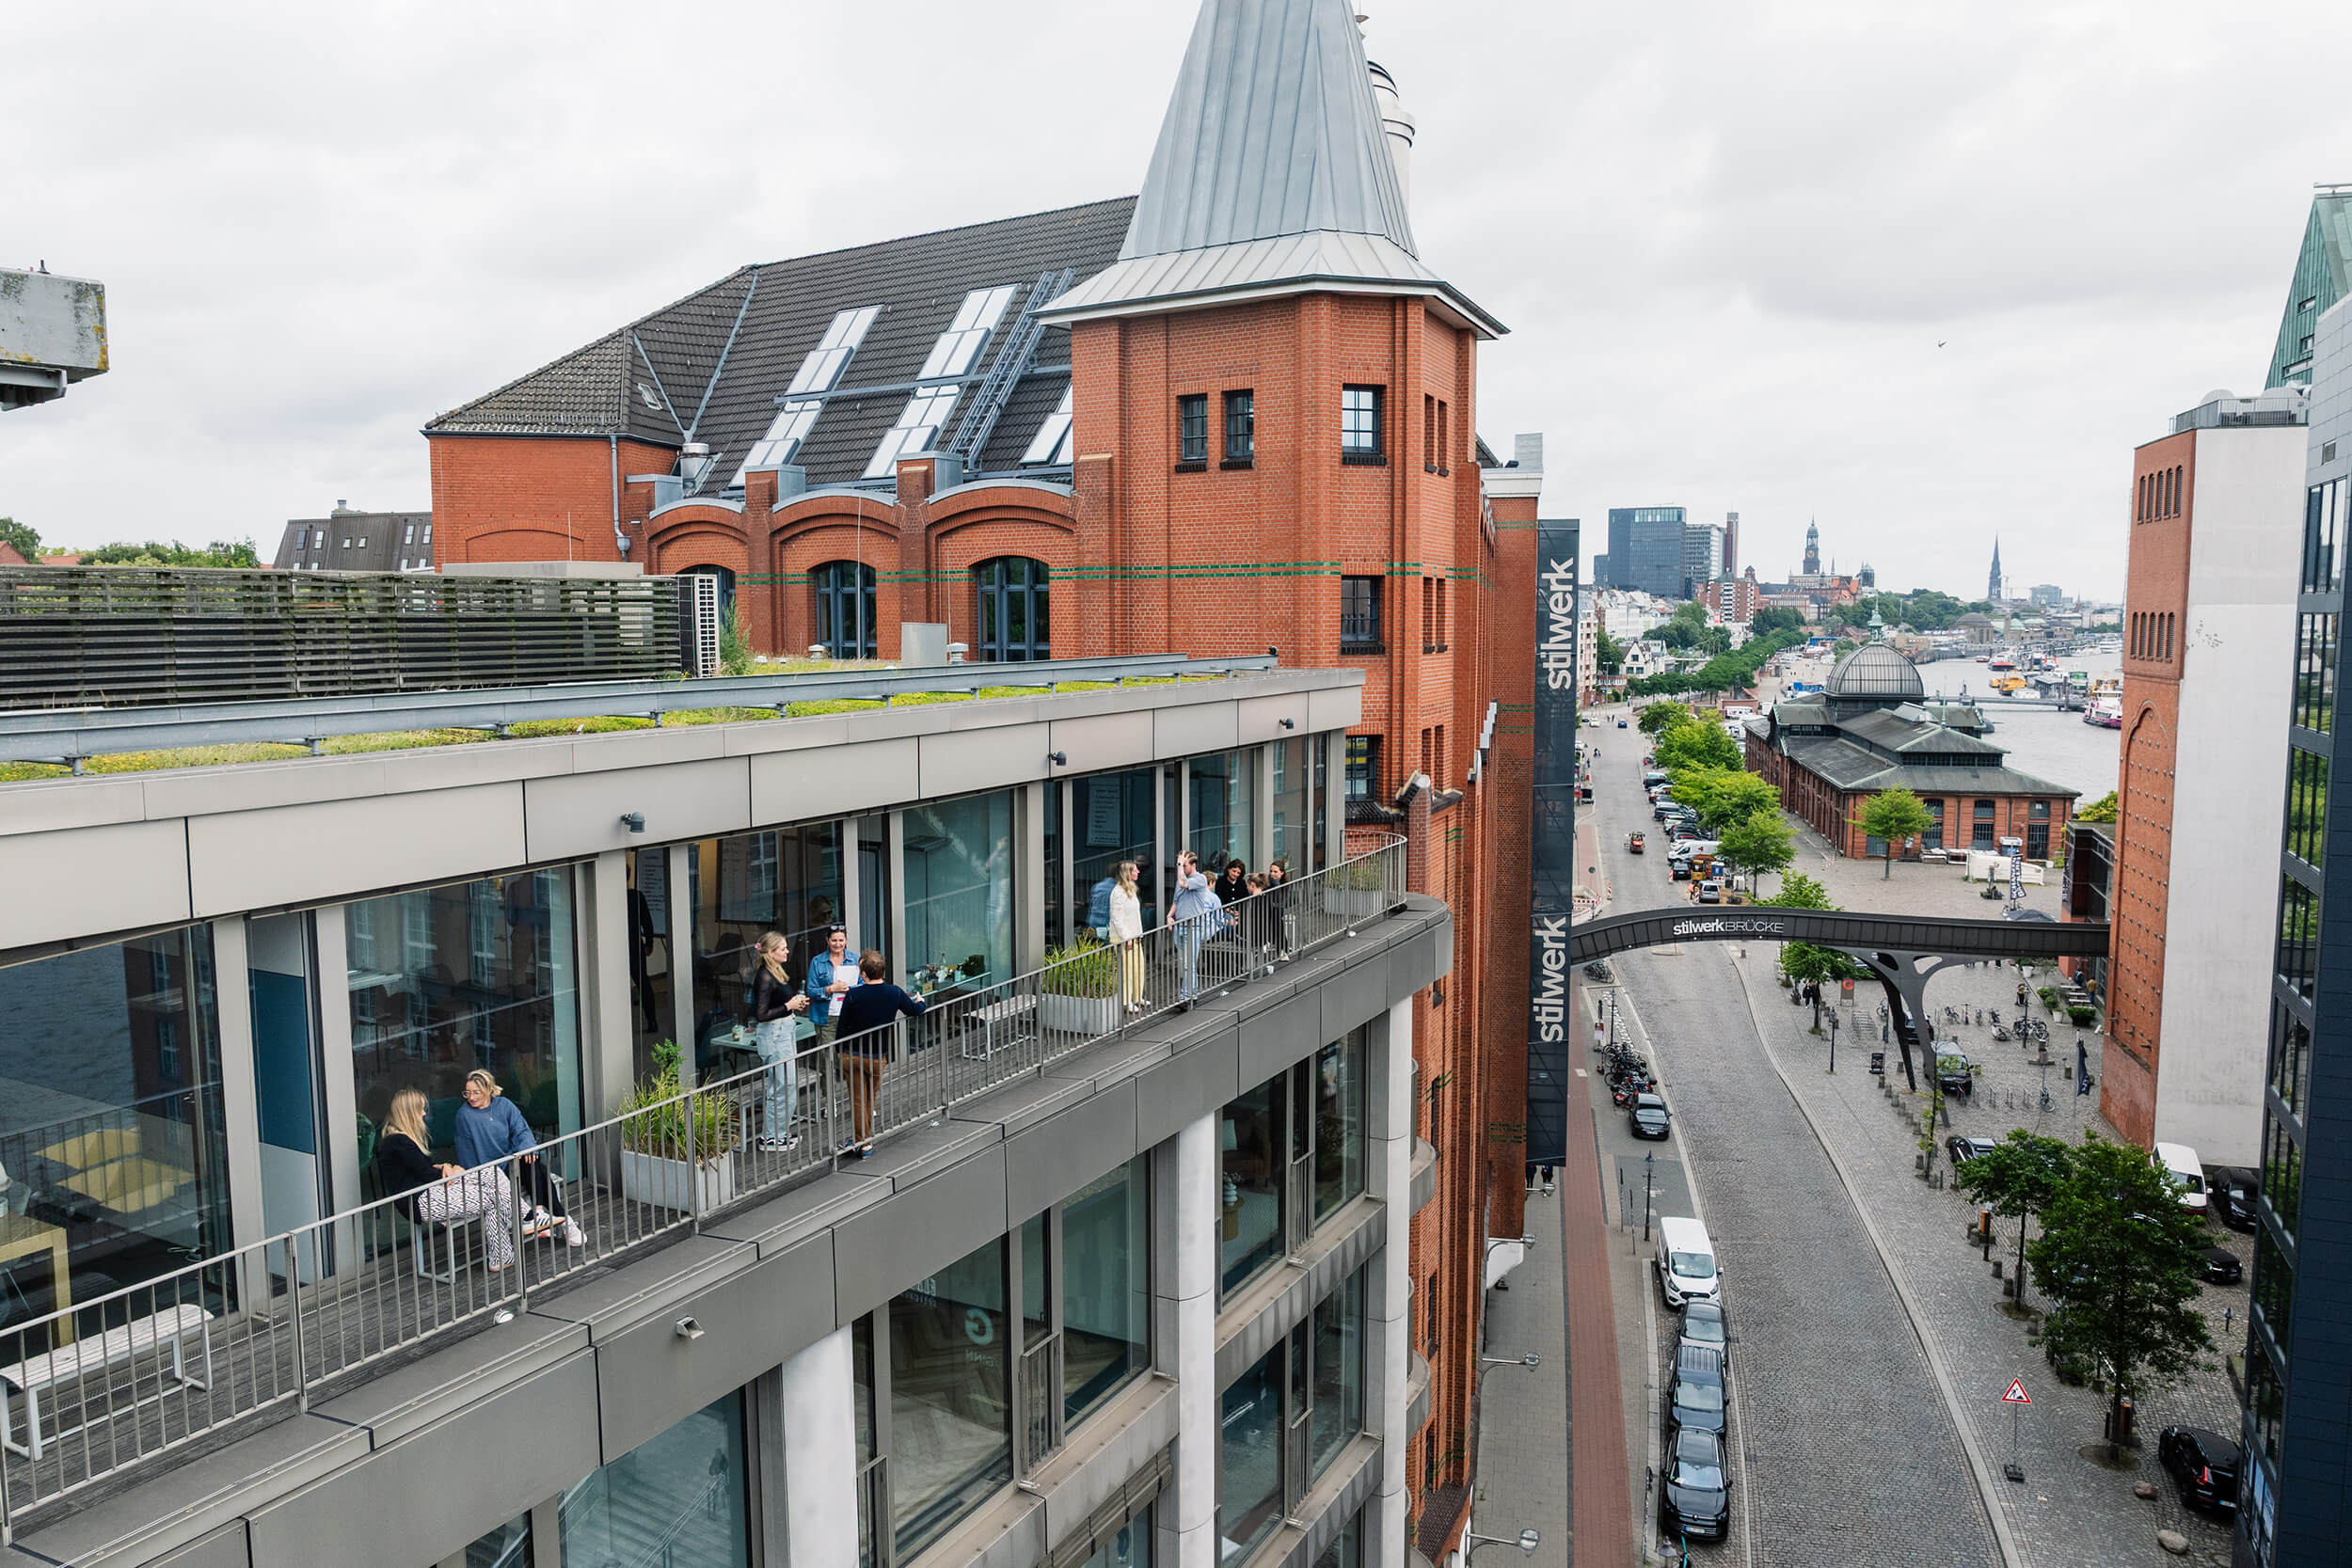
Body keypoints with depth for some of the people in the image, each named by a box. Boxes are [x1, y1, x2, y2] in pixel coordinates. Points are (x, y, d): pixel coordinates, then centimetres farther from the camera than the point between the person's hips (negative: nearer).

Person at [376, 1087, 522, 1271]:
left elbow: (427, 1164, 20)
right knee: (491, 1200, -12)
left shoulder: (402, 1138, 17)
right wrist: (452, 1172, 3)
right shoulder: (398, 1142, -16)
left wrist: (444, 1167, -3)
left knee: (494, 1173, -5)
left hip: (430, 1191, 10)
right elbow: (427, 1175, -15)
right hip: (420, 1204, -10)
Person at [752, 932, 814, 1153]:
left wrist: (796, 1004, 8)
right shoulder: (765, 977, -19)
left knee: (790, 1083, 14)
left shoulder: (777, 972, 10)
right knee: (782, 1085, -4)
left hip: (785, 1031, 10)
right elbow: (761, 1015, -22)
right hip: (773, 1035, -10)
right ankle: (770, 1137, 5)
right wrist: (788, 1006, -17)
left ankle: (781, 1131, 24)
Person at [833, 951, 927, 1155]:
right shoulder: (894, 993, -11)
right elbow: (915, 1011, 5)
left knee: (858, 1100, 10)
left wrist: (839, 1051, 7)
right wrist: (921, 1001, 28)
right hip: (878, 1056, 2)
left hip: (852, 1056, -2)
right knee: (870, 1099, 19)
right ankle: (864, 1138, 25)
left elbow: (843, 1025, -8)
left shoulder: (853, 995, -17)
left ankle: (863, 1143, 14)